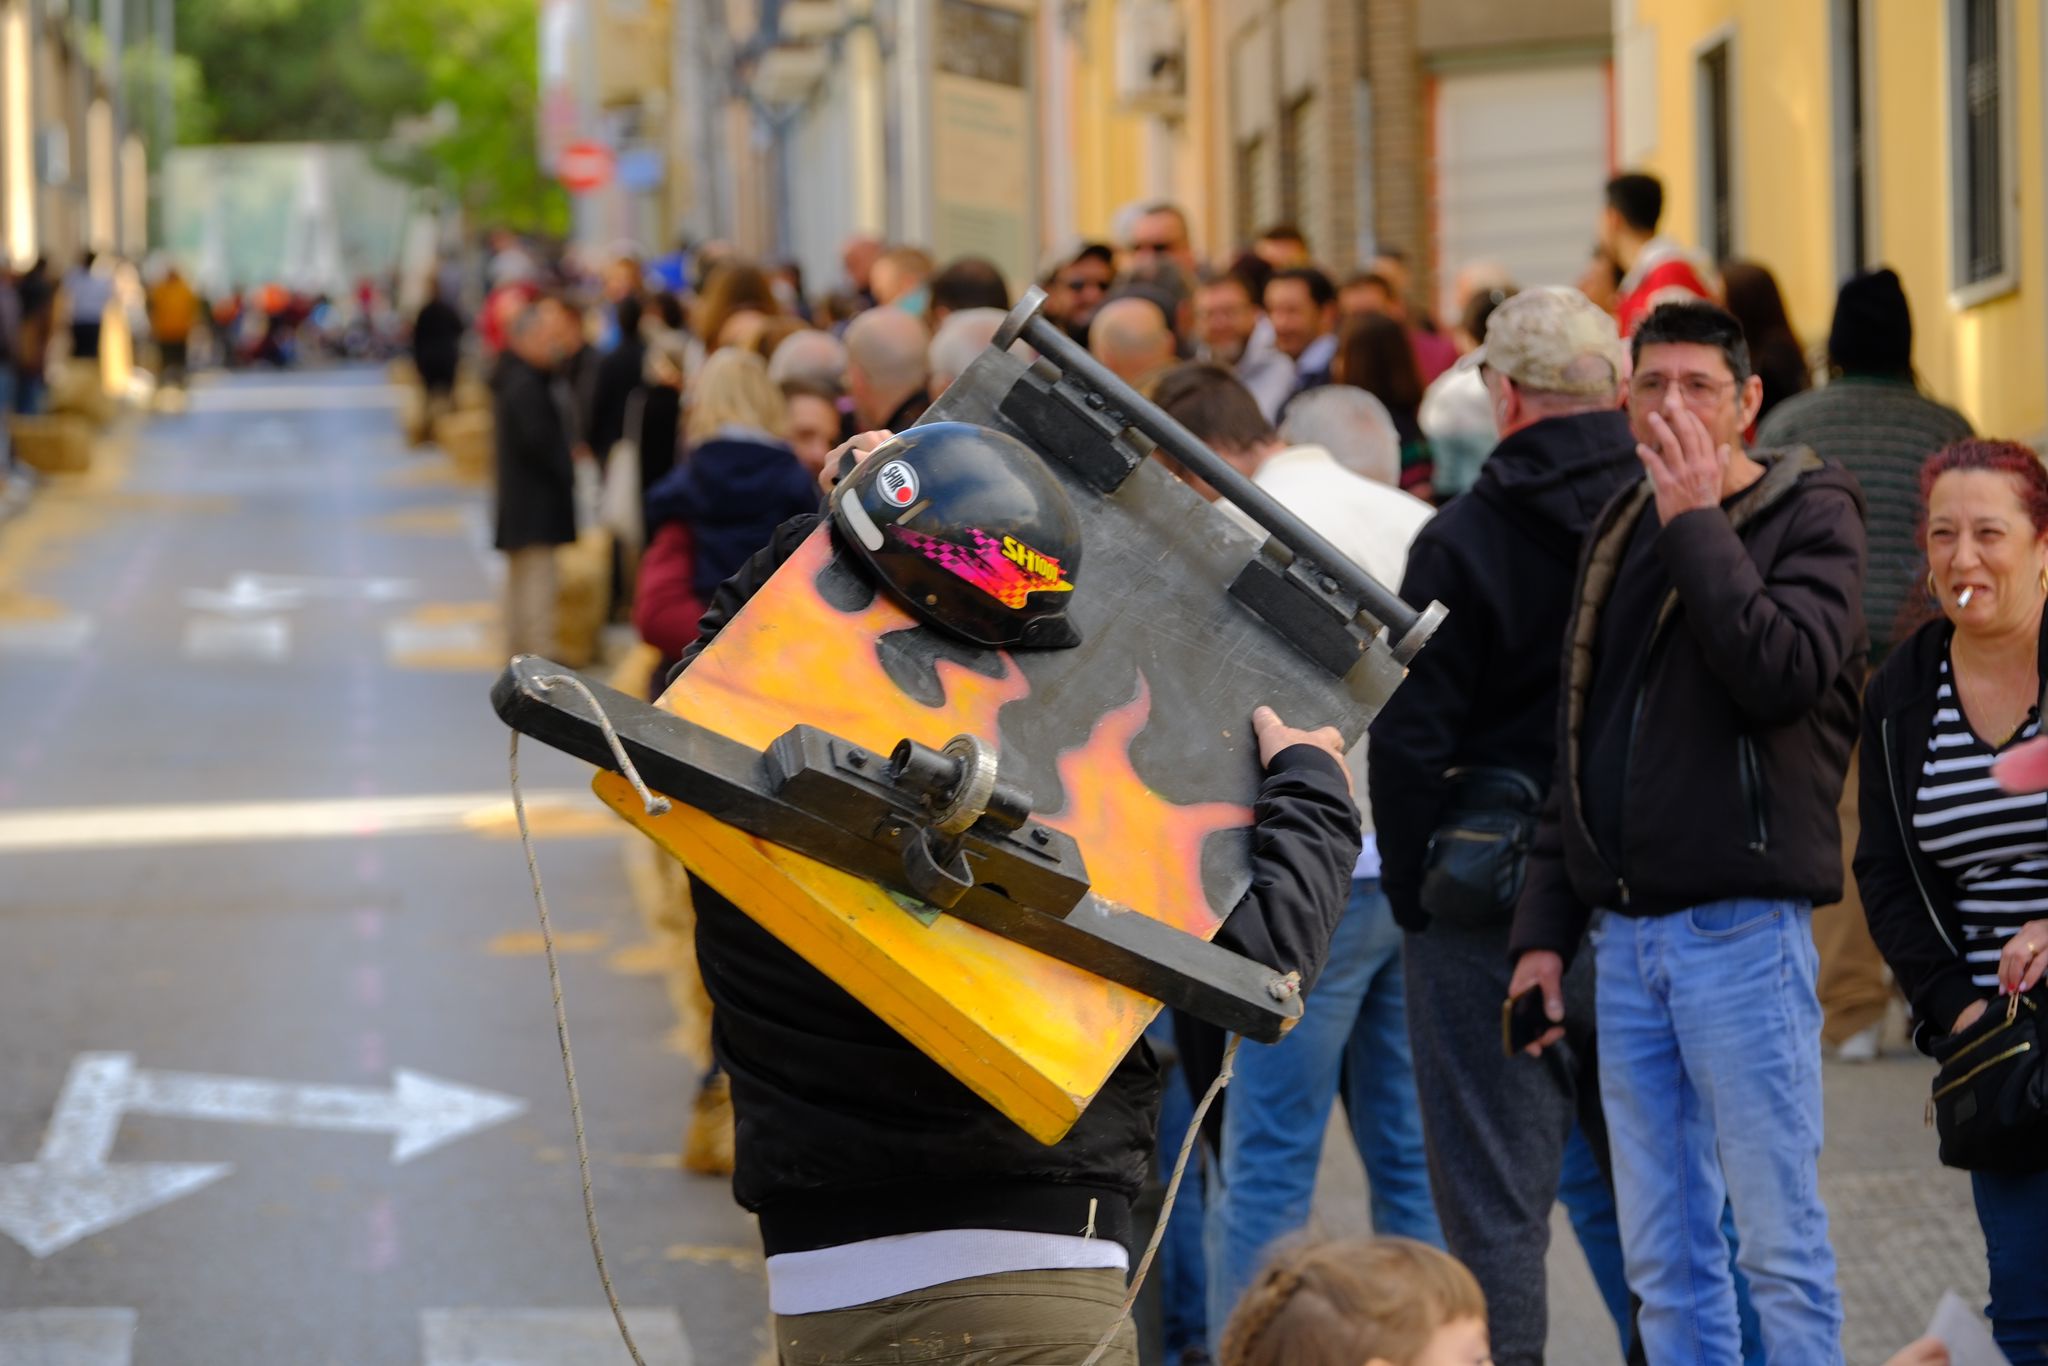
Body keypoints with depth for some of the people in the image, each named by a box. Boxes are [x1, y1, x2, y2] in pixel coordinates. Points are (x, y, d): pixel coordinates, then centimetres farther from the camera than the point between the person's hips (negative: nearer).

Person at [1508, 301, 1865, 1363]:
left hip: (1742, 926, -7)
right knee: (1662, 1256, 8)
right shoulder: (1621, 535, 17)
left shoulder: (1810, 516, -3)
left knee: (1778, 1238, -6)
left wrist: (1698, 521, -15)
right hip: (1624, 936, 7)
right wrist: (1544, 926, 17)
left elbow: (1785, 671, -22)